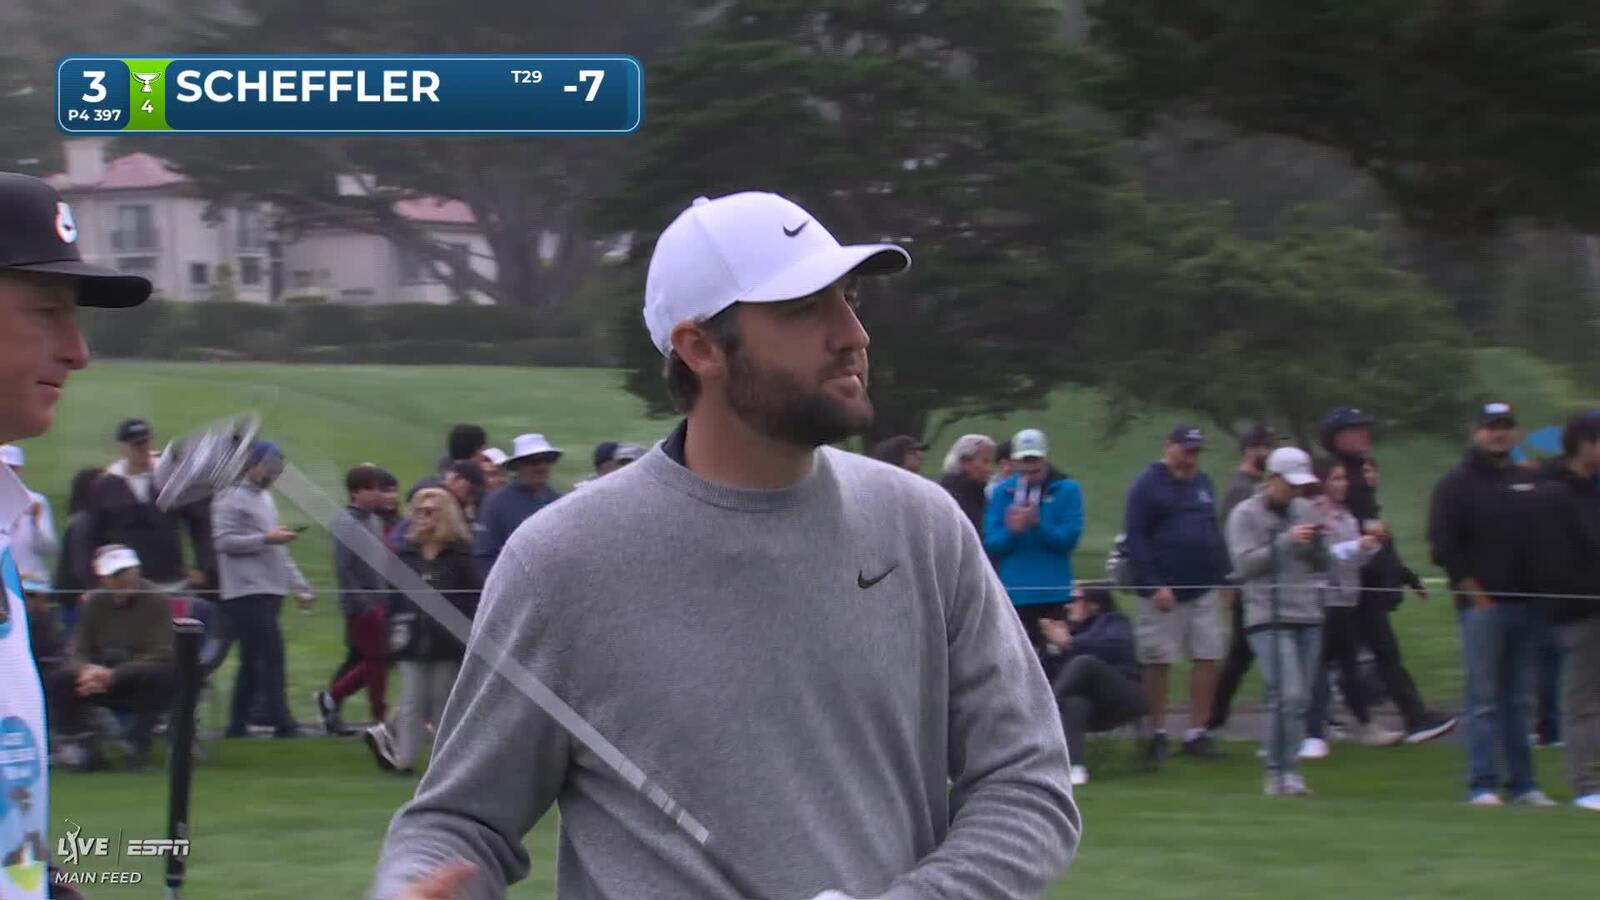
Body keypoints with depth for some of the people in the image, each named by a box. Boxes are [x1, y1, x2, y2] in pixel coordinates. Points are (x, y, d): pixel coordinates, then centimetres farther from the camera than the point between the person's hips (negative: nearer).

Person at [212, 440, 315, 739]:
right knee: (271, 655, -12)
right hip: (246, 591, -9)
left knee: (253, 660, 9)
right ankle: (282, 723, -12)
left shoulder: (265, 498, 21)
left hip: (270, 591, 9)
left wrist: (298, 585, 21)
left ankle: (237, 725, 13)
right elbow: (223, 541, -16)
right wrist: (266, 538, -19)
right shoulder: (231, 498, -7)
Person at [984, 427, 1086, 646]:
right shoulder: (1003, 492, 7)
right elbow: (991, 544, 1)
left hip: (1054, 593, -1)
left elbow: (1069, 538, -8)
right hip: (1015, 593, 1)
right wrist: (1012, 531, -20)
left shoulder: (1066, 490, 1)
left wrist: (1038, 524, -22)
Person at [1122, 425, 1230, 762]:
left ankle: (1197, 733, 6)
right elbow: (1134, 540, -10)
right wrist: (1154, 584, -17)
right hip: (1163, 592, -5)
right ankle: (1158, 734, 8)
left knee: (1207, 658, 1)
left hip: (1204, 590, 6)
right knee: (1157, 662, -1)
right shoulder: (1147, 485, -5)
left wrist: (1225, 576, 11)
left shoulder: (1202, 483, 14)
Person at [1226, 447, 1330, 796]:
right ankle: (1280, 771, -9)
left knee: (1300, 700, 5)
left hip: (1308, 616, 6)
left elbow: (1322, 565, 17)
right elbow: (1244, 564, -11)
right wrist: (1287, 542, -16)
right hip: (1269, 617, -6)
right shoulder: (1245, 515, 0)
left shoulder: (1306, 511, 15)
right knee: (1287, 696, -16)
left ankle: (1284, 770, 12)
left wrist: (1316, 543, -4)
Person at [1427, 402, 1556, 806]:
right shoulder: (1456, 484, -1)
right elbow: (1444, 546, -7)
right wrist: (1474, 591, -11)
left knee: (1517, 700, 9)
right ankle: (1482, 785, -5)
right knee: (1484, 700, -6)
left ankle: (1523, 784, 12)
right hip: (1482, 605, -5)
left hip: (1526, 603, 5)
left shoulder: (1531, 482, 15)